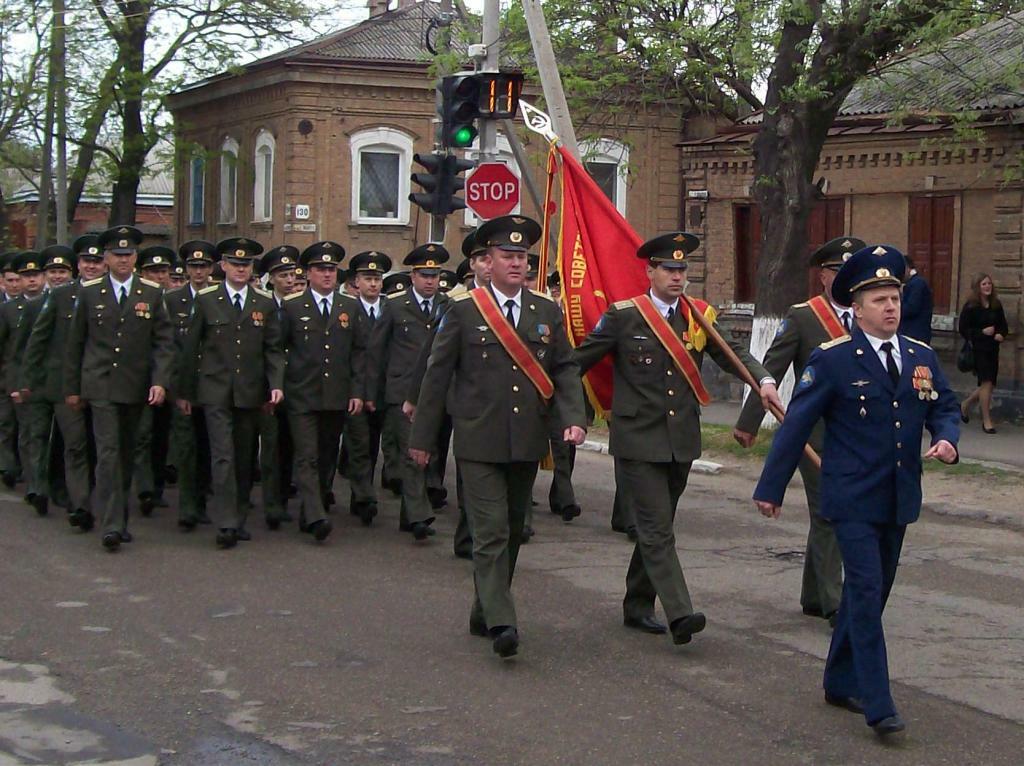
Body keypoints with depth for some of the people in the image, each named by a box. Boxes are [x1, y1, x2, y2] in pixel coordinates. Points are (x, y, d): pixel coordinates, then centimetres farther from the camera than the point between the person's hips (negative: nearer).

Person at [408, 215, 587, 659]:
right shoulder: (463, 312, -1)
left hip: (528, 443, 4)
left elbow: (565, 370, 8)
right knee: (491, 534, -10)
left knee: (512, 533, 13)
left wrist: (573, 418, -9)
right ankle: (500, 623, -14)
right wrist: (422, 437, 2)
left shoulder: (547, 313, 9)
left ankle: (484, 613, 27)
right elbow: (437, 376, 2)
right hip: (479, 443, -4)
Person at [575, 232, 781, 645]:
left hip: (682, 440, 5)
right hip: (639, 439, -5)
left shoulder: (699, 315, 7)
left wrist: (764, 380, -17)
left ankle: (638, 607, 25)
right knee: (657, 529, -11)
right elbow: (579, 360, 1)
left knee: (656, 526, 14)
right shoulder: (623, 316, -5)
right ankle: (680, 614, -17)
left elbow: (733, 354, 1)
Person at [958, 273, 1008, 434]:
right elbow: (963, 330, -7)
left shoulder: (996, 305, 9)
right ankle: (986, 421, -3)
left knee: (988, 384, 8)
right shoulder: (970, 307, -6)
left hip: (993, 349, 6)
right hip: (978, 349, -6)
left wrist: (1001, 334, -6)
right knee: (986, 383, -11)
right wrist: (982, 332, -17)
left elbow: (1004, 326, 16)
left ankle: (965, 405, 34)